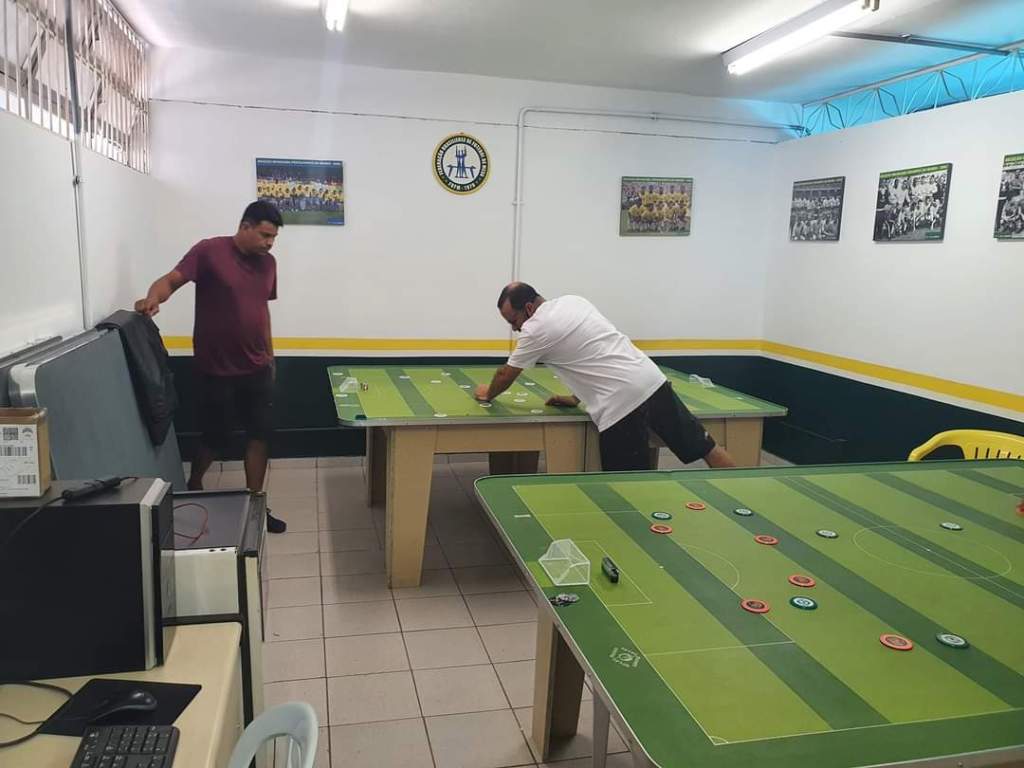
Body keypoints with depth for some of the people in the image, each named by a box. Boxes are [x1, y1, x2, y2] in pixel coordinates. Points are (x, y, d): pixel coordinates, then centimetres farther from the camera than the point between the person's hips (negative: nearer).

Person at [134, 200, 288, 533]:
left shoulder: (267, 263, 7)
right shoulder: (209, 251, -11)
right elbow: (171, 280, -17)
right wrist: (153, 298, -39)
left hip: (257, 368, 6)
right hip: (216, 369, -5)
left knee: (259, 434, 6)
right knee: (215, 437, 7)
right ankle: (192, 489, 34)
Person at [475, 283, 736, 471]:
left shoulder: (536, 329, -2)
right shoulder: (573, 301, 18)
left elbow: (506, 375, 13)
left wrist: (488, 393, 33)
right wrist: (576, 398, 31)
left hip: (622, 403, -8)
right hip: (652, 379, 8)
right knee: (702, 445, 12)